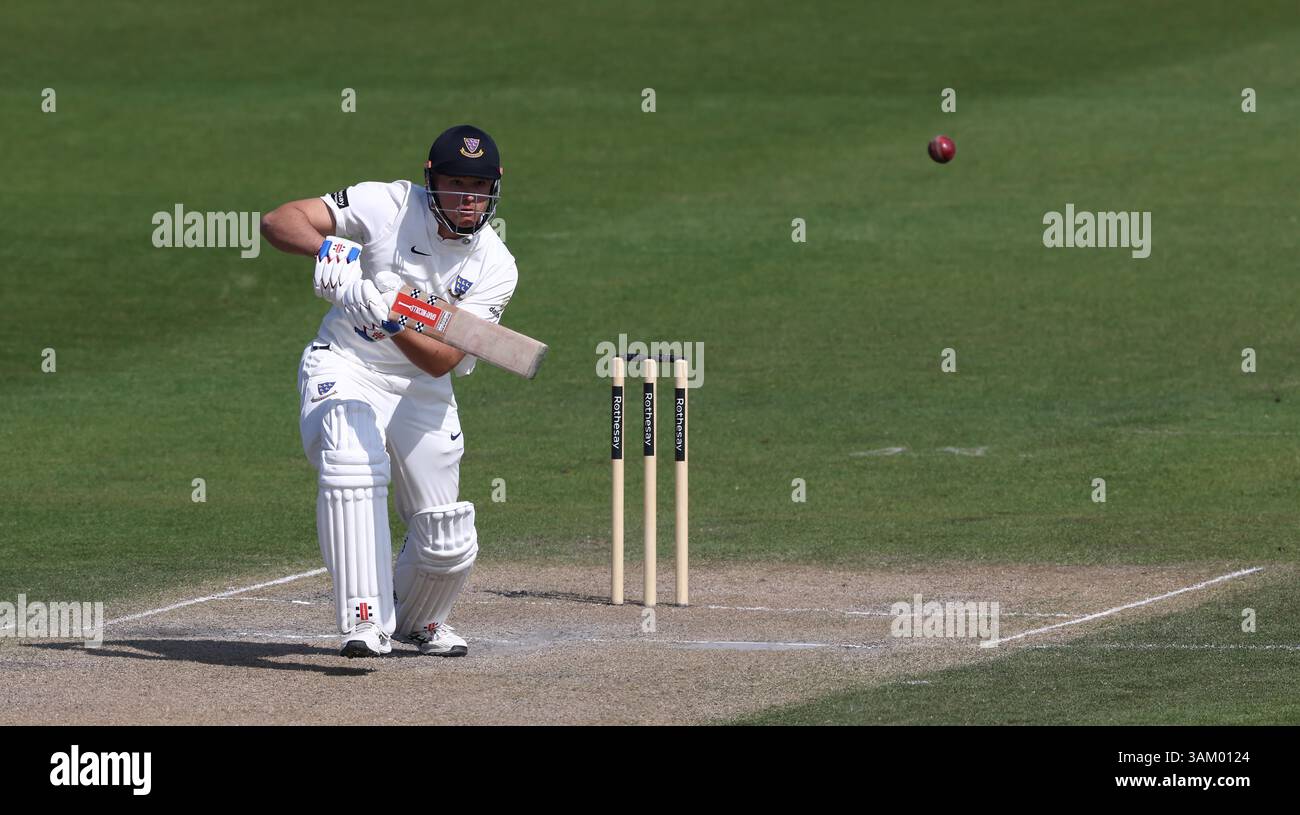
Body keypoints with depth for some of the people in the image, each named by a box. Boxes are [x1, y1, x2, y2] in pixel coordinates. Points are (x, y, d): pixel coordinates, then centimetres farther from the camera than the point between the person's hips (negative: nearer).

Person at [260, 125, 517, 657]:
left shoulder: (495, 268, -9)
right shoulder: (388, 206, -13)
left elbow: (445, 360, -20)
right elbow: (278, 221, -18)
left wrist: (392, 324, -38)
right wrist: (328, 247, -38)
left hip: (421, 390, 3)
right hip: (345, 368, -3)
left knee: (448, 547, 3)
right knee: (354, 466, -35)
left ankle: (416, 619, 38)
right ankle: (365, 622, -35)